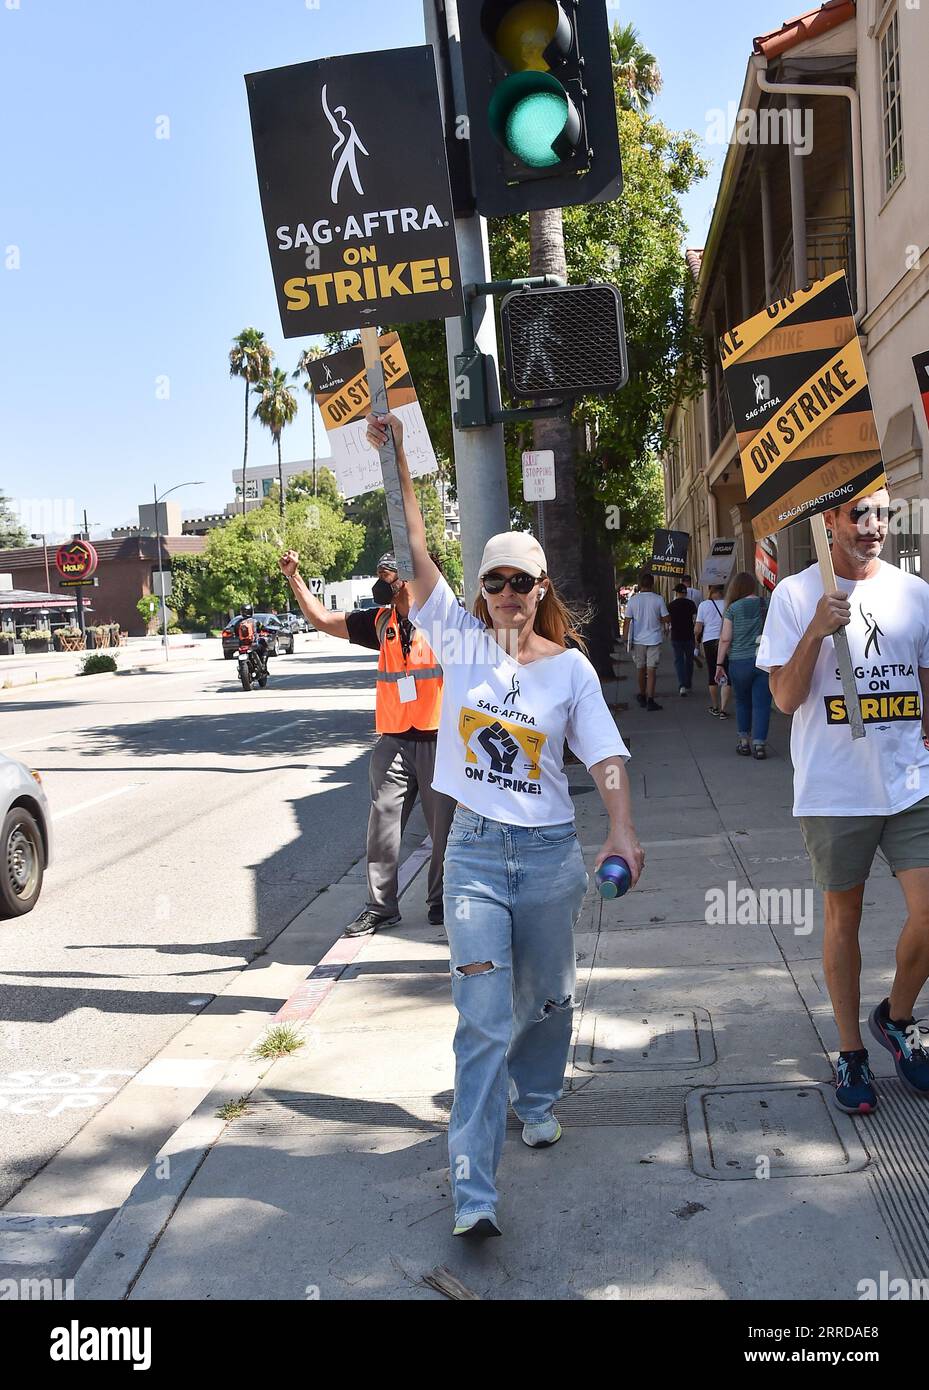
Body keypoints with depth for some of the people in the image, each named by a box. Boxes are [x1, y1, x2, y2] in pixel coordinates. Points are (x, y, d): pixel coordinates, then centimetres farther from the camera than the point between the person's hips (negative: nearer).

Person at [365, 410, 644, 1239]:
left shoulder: (571, 665, 0)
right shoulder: (460, 638, 0)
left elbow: (604, 753, -6)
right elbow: (416, 552, -8)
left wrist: (624, 830, -21)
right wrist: (398, 465, -15)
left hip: (551, 852, 1)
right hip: (475, 850, -1)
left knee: (547, 998, 16)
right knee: (485, 1017, -7)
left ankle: (537, 1098, 46)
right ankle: (474, 1191, -4)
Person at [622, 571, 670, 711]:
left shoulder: (633, 600, -3)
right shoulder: (658, 599, -7)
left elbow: (627, 621, -2)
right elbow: (666, 619, -4)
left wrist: (625, 638, 4)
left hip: (638, 640, 2)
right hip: (654, 639, -2)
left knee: (641, 669, 16)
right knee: (651, 670, -3)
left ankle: (642, 696, 31)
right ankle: (650, 700, -9)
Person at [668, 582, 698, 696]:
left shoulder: (671, 605, -2)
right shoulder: (691, 603, -4)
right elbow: (695, 619, -9)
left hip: (676, 636, 0)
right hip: (689, 636, 0)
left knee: (678, 660, 3)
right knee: (689, 660, 15)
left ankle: (682, 685, -15)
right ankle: (688, 685, 22)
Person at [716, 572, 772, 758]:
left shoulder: (733, 609, -3)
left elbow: (725, 639, -6)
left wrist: (719, 664, 0)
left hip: (740, 662, -1)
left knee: (742, 702, 16)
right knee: (761, 704, 1)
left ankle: (744, 741, 20)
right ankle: (759, 743, -5)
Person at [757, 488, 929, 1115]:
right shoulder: (796, 594, -3)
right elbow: (786, 697, -7)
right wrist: (818, 629, -20)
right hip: (835, 790, -2)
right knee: (842, 917, 10)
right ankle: (852, 1051, 26)